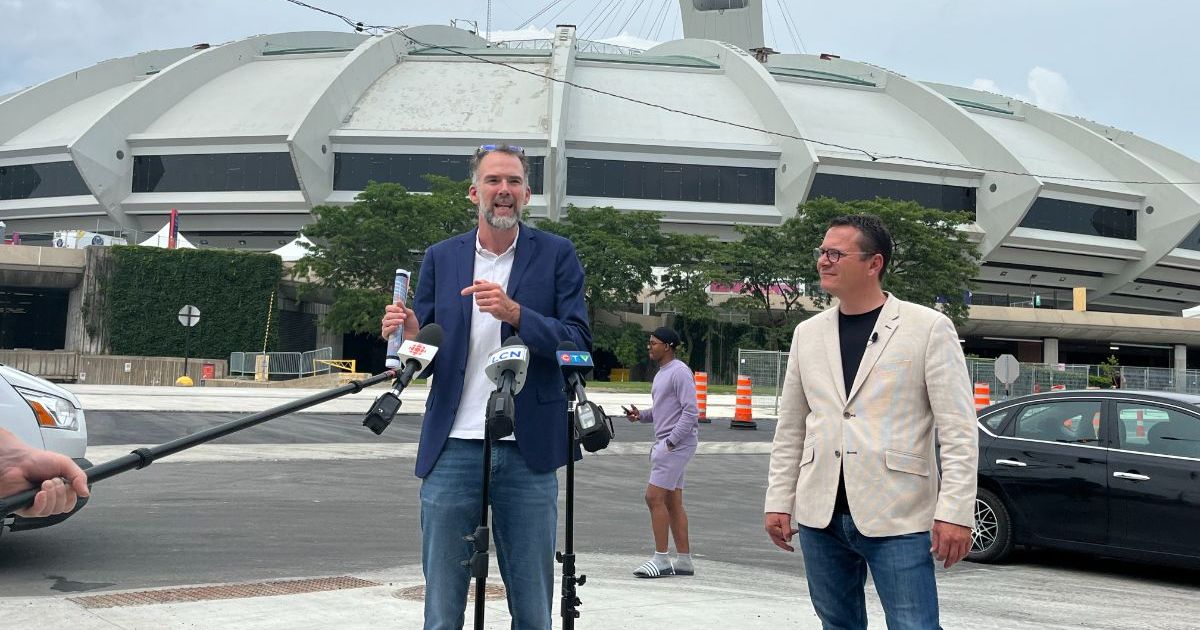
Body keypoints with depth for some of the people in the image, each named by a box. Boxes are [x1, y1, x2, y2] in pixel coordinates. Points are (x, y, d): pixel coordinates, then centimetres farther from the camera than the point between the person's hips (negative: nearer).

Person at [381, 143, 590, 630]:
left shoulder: (556, 254, 4)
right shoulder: (441, 257, 11)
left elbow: (579, 342, -5)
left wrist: (515, 313, -20)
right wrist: (406, 336, -11)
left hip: (528, 450, -1)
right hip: (452, 449, 2)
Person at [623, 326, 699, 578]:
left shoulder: (679, 372, -13)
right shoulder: (661, 373, 18)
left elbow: (691, 411, -19)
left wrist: (671, 442, -21)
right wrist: (641, 415, 6)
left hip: (677, 444, -10)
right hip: (666, 444, 10)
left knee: (654, 497, -11)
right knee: (672, 502, 10)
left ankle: (661, 559, -6)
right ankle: (684, 560, 14)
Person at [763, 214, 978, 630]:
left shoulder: (929, 328, -4)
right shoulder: (807, 334, 10)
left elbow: (958, 429, -7)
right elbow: (790, 429, 15)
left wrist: (955, 512, -14)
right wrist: (779, 501, 10)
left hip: (896, 518, -5)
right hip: (820, 517, 5)